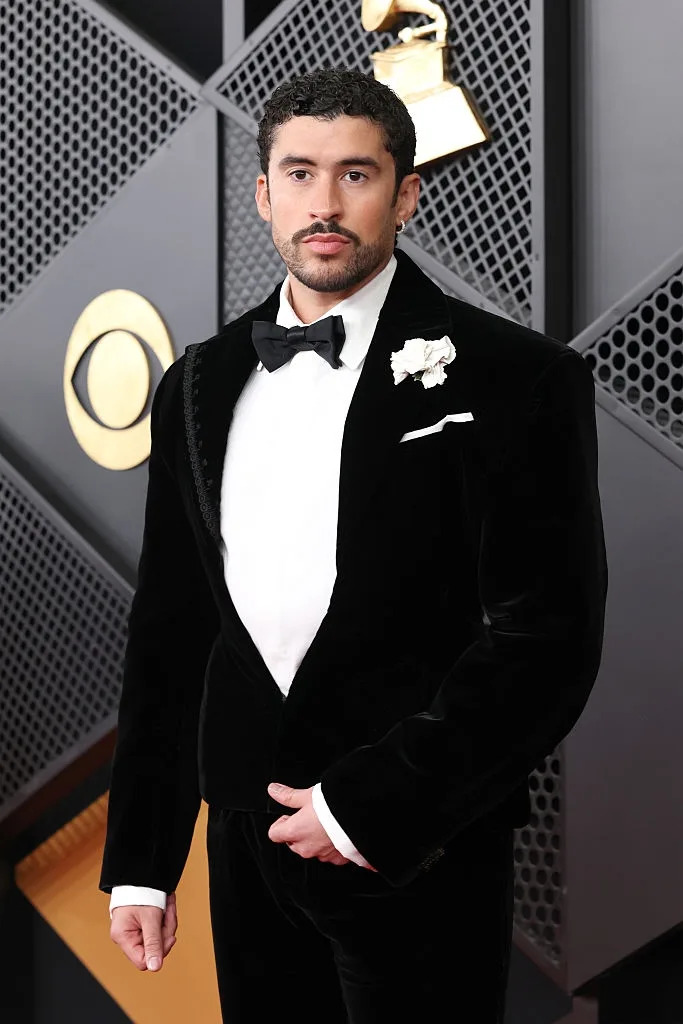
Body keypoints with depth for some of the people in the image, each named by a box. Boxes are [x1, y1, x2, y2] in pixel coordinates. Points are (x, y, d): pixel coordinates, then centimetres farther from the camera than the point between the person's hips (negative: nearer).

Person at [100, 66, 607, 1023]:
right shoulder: (200, 385, 8)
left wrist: (369, 805, -16)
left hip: (418, 857, -4)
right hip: (249, 841, 4)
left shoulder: (517, 378, -8)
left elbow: (548, 644, -13)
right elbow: (167, 630, 11)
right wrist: (140, 862, 9)